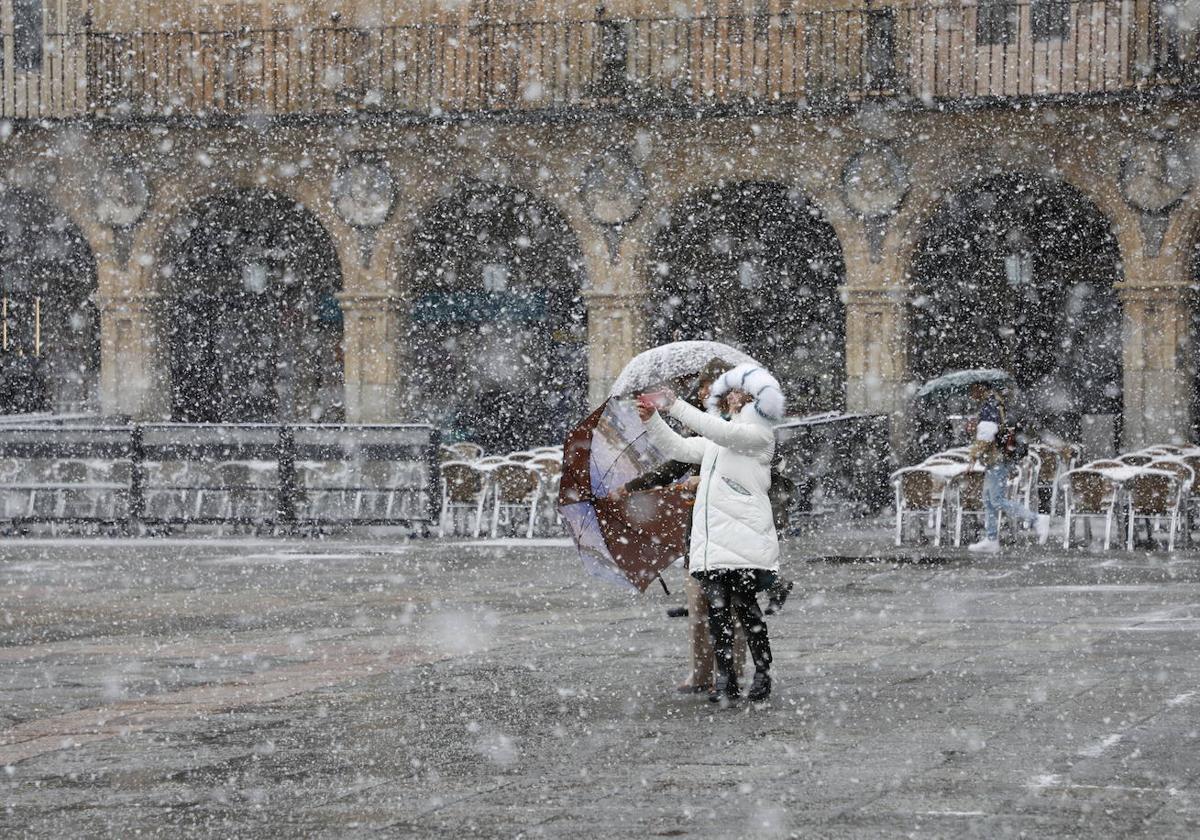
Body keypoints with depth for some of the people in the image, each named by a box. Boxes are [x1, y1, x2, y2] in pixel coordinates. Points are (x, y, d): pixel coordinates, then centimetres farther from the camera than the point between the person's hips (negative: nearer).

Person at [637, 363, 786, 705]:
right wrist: (652, 420, 9)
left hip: (746, 537, -7)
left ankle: (762, 674, 2)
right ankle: (725, 679, 2)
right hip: (712, 539, 7)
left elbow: (721, 432, -15)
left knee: (745, 606, -7)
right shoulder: (714, 442, 25)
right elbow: (678, 448, 24)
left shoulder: (760, 434, 0)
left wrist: (674, 406, -17)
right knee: (717, 608, 1)